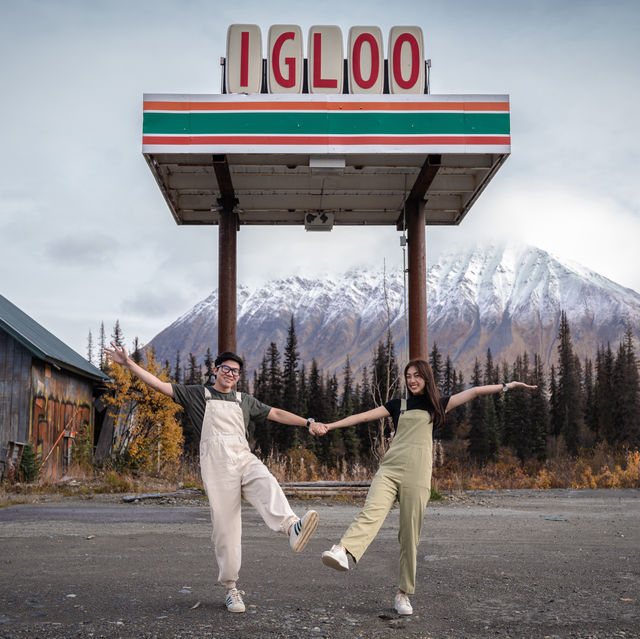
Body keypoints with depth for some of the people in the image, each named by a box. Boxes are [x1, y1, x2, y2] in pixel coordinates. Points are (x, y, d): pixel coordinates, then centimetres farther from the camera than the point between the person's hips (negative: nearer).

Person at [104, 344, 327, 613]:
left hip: (245, 460, 2)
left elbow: (277, 414, 23)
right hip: (217, 467, -2)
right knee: (225, 529, -6)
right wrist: (128, 363, 4)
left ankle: (291, 527, -60)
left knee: (268, 486, -32)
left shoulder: (244, 400, 24)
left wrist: (308, 423, 12)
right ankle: (231, 590, 5)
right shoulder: (198, 394, 16)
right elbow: (159, 385, 11)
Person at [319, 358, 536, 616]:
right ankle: (342, 552, -48)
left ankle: (403, 594, 7)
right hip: (389, 469, 0)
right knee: (371, 511, -25)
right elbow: (364, 416, 14)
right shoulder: (397, 405, 19)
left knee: (410, 536, -2)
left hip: (417, 476, 0)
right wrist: (330, 426, 9)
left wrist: (506, 386, 18)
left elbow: (474, 391, 19)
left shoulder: (437, 405, 18)